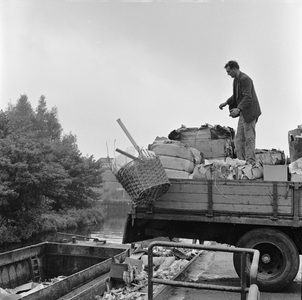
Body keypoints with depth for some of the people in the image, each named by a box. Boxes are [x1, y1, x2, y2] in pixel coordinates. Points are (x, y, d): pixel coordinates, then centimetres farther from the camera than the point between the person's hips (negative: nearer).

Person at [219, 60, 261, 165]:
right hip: (243, 113, 10)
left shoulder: (245, 79, -16)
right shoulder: (236, 80, 13)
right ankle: (241, 161, 7)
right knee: (239, 138, 6)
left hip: (249, 112, -10)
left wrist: (238, 109, -35)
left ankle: (250, 162, -3)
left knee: (249, 137, -7)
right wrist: (226, 102, 15)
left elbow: (247, 97, -25)